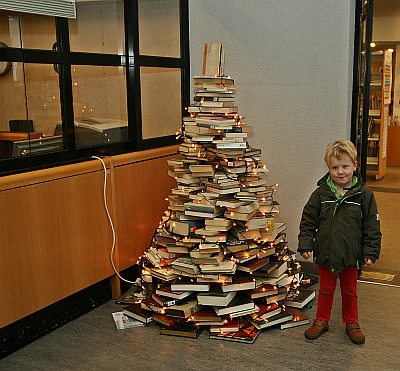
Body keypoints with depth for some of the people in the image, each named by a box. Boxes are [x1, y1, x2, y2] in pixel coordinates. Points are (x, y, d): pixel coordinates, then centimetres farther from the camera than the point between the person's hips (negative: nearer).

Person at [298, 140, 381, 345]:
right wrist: (305, 245, -7)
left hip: (351, 254, 0)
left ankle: (351, 323, 36)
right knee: (326, 290, 17)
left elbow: (372, 226, -3)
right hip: (326, 253, 1)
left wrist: (370, 252, -6)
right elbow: (308, 221, -1)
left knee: (349, 291, 17)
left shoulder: (364, 194, -8)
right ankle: (321, 321, 34)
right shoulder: (321, 193, -7)